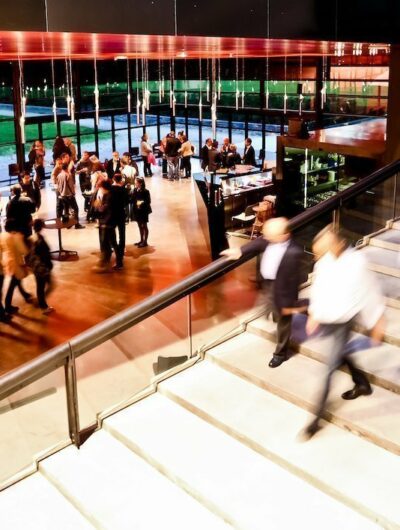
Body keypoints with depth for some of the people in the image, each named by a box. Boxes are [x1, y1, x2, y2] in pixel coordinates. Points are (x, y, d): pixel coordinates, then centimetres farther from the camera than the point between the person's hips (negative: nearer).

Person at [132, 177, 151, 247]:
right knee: (140, 226, 16)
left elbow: (148, 201, -14)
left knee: (144, 226, 4)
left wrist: (142, 203, -28)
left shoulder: (145, 191, -15)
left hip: (144, 211, -6)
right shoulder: (135, 190, 2)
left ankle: (145, 242, 12)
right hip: (137, 211, 6)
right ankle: (141, 240, 28)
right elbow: (132, 199, 4)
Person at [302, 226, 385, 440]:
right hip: (325, 320, 7)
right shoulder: (324, 262, -5)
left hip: (342, 323, -7)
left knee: (331, 367, -1)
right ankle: (362, 384, 52)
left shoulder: (356, 263, -23)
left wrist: (377, 322, -6)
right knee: (340, 355, 25)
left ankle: (317, 419, 7)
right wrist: (313, 315, 13)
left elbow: (370, 294, -14)